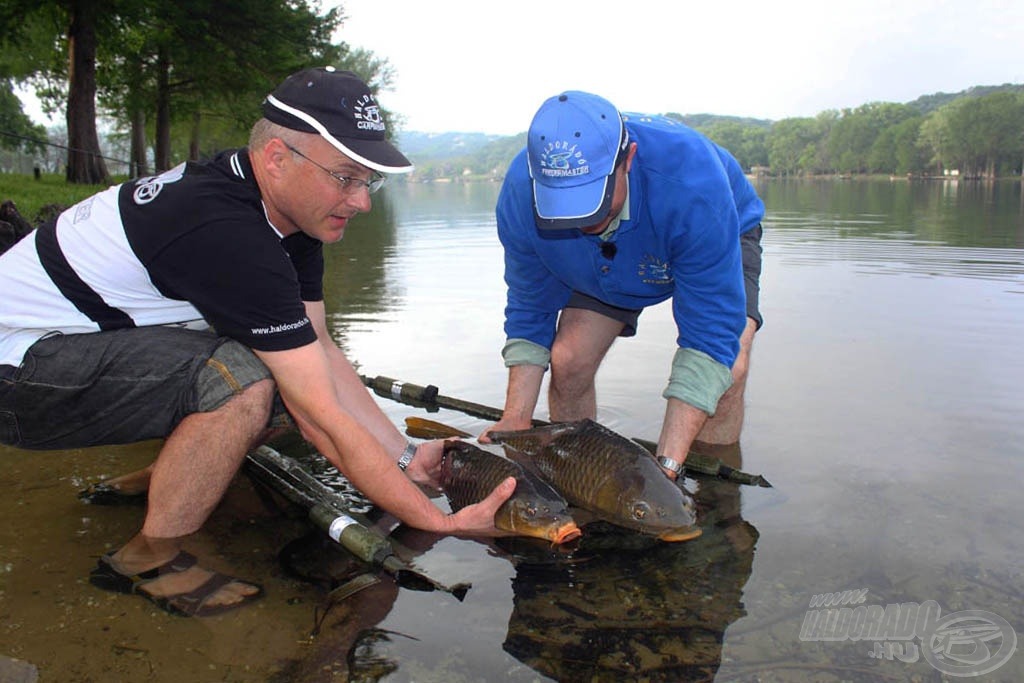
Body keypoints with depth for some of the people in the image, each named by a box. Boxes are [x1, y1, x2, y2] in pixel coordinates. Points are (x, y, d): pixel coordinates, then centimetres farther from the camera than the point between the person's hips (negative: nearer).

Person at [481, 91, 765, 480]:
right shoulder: (521, 193, -32)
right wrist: (515, 421, -23)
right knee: (566, 361, -14)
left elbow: (709, 336, -41)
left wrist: (666, 466, -46)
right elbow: (528, 310, -17)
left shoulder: (692, 184, -44)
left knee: (726, 368, -26)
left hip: (720, 239, -2)